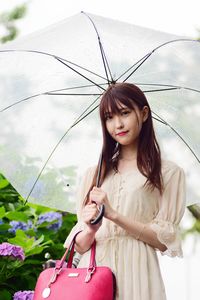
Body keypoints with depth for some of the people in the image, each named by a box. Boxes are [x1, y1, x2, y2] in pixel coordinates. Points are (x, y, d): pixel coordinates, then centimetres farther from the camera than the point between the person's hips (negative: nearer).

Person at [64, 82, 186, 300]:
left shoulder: (169, 173, 2)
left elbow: (164, 241, -5)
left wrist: (113, 215, -14)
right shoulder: (94, 174, 13)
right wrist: (90, 231, -14)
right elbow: (79, 245, 8)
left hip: (136, 274, -3)